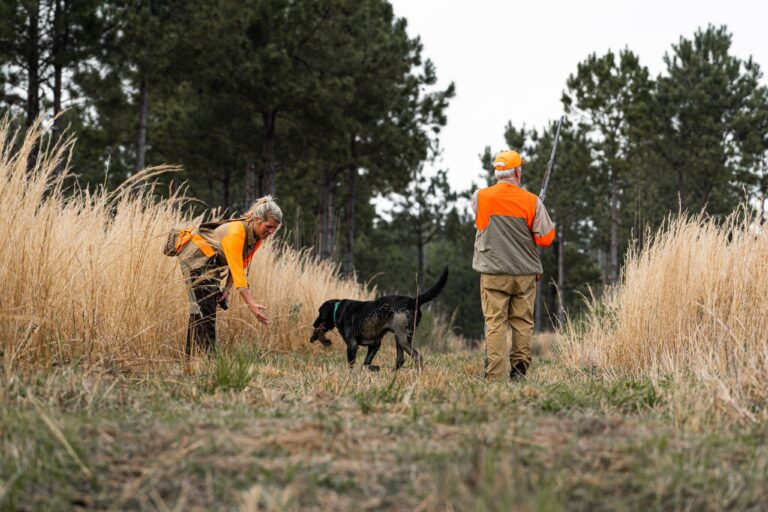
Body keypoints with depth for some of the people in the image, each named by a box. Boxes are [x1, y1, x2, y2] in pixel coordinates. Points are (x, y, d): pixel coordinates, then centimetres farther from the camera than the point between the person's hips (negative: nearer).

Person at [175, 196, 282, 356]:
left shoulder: (257, 237, -6)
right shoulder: (236, 232, -33)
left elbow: (240, 265, 0)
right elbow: (237, 270, -38)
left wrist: (227, 289, -14)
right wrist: (251, 305, -43)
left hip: (212, 261, 9)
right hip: (196, 255, -9)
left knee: (210, 308, 8)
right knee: (203, 307, -17)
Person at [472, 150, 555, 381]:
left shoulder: (479, 197, -2)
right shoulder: (532, 201, -4)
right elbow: (545, 238, -2)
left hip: (493, 273, 0)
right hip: (525, 273, 0)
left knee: (495, 323, 0)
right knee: (523, 323, 8)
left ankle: (495, 375, -4)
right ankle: (519, 369, 6)